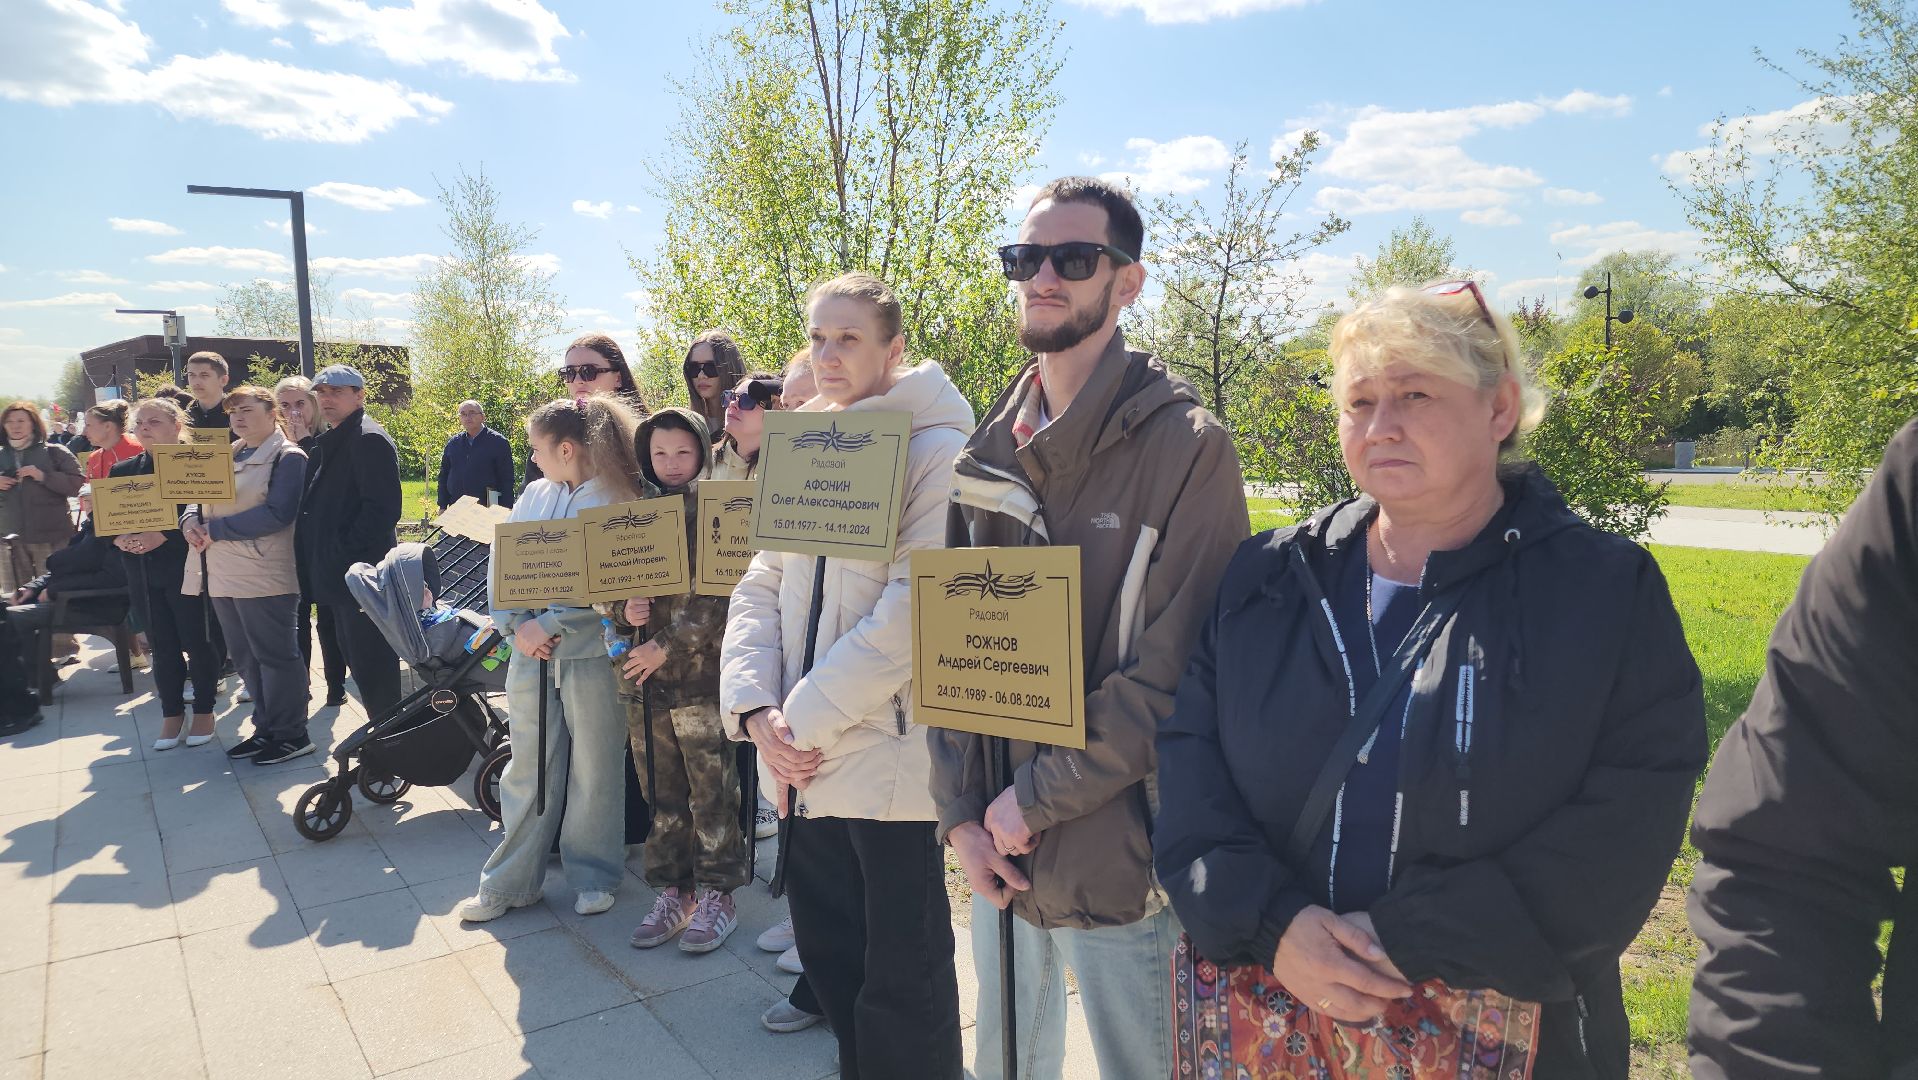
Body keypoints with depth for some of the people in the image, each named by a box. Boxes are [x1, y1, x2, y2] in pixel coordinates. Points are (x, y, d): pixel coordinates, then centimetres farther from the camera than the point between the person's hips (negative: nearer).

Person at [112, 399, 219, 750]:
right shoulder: (123, 471, 10)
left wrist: (165, 536, -23)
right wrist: (119, 539, -11)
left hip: (187, 570, -5)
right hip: (143, 574, 5)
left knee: (197, 642, 4)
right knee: (162, 647, 10)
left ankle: (204, 710, 18)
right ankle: (172, 713, 21)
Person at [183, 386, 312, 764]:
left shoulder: (288, 456, -8)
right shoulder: (225, 457, 18)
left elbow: (276, 515, -19)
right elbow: (196, 498, 18)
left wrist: (215, 529, -17)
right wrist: (190, 520, -5)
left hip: (264, 575, -8)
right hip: (224, 576, 8)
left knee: (275, 656, -1)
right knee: (245, 659, 14)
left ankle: (291, 735, 9)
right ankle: (266, 729, 25)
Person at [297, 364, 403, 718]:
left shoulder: (369, 439, -13)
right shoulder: (329, 441, 18)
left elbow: (383, 508, -21)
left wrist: (344, 552, -19)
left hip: (361, 570, -10)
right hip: (339, 573, 10)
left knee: (369, 663, -5)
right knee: (358, 660, 15)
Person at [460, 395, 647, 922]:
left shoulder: (621, 502, -9)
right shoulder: (534, 494, 8)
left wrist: (549, 624, -16)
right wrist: (516, 627, -7)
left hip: (591, 650, -4)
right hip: (530, 652, 4)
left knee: (594, 768, 8)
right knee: (528, 766, 11)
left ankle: (592, 876, 24)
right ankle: (511, 880, 22)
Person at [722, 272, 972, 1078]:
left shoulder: (935, 450, -9)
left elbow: (915, 607, -19)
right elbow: (759, 588, 9)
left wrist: (807, 716, -17)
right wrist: (755, 709, -6)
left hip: (887, 760, -6)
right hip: (804, 761, 7)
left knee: (902, 988, 7)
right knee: (829, 960, 19)